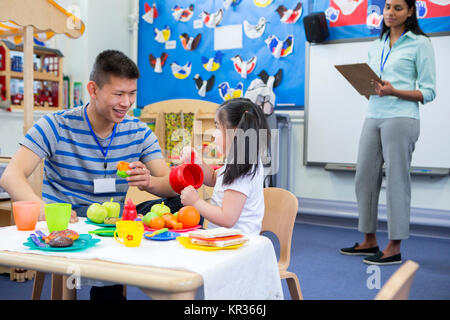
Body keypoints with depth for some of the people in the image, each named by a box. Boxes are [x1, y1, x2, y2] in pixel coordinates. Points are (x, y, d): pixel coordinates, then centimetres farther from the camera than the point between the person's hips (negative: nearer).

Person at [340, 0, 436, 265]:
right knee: (365, 177, 6)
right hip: (373, 117, 6)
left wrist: (394, 91, -18)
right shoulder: (376, 46, 18)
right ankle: (369, 241, 18)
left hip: (401, 118, -6)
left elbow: (428, 92, -4)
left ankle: (394, 248, 4)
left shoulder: (420, 44, 1)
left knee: (396, 180, -4)